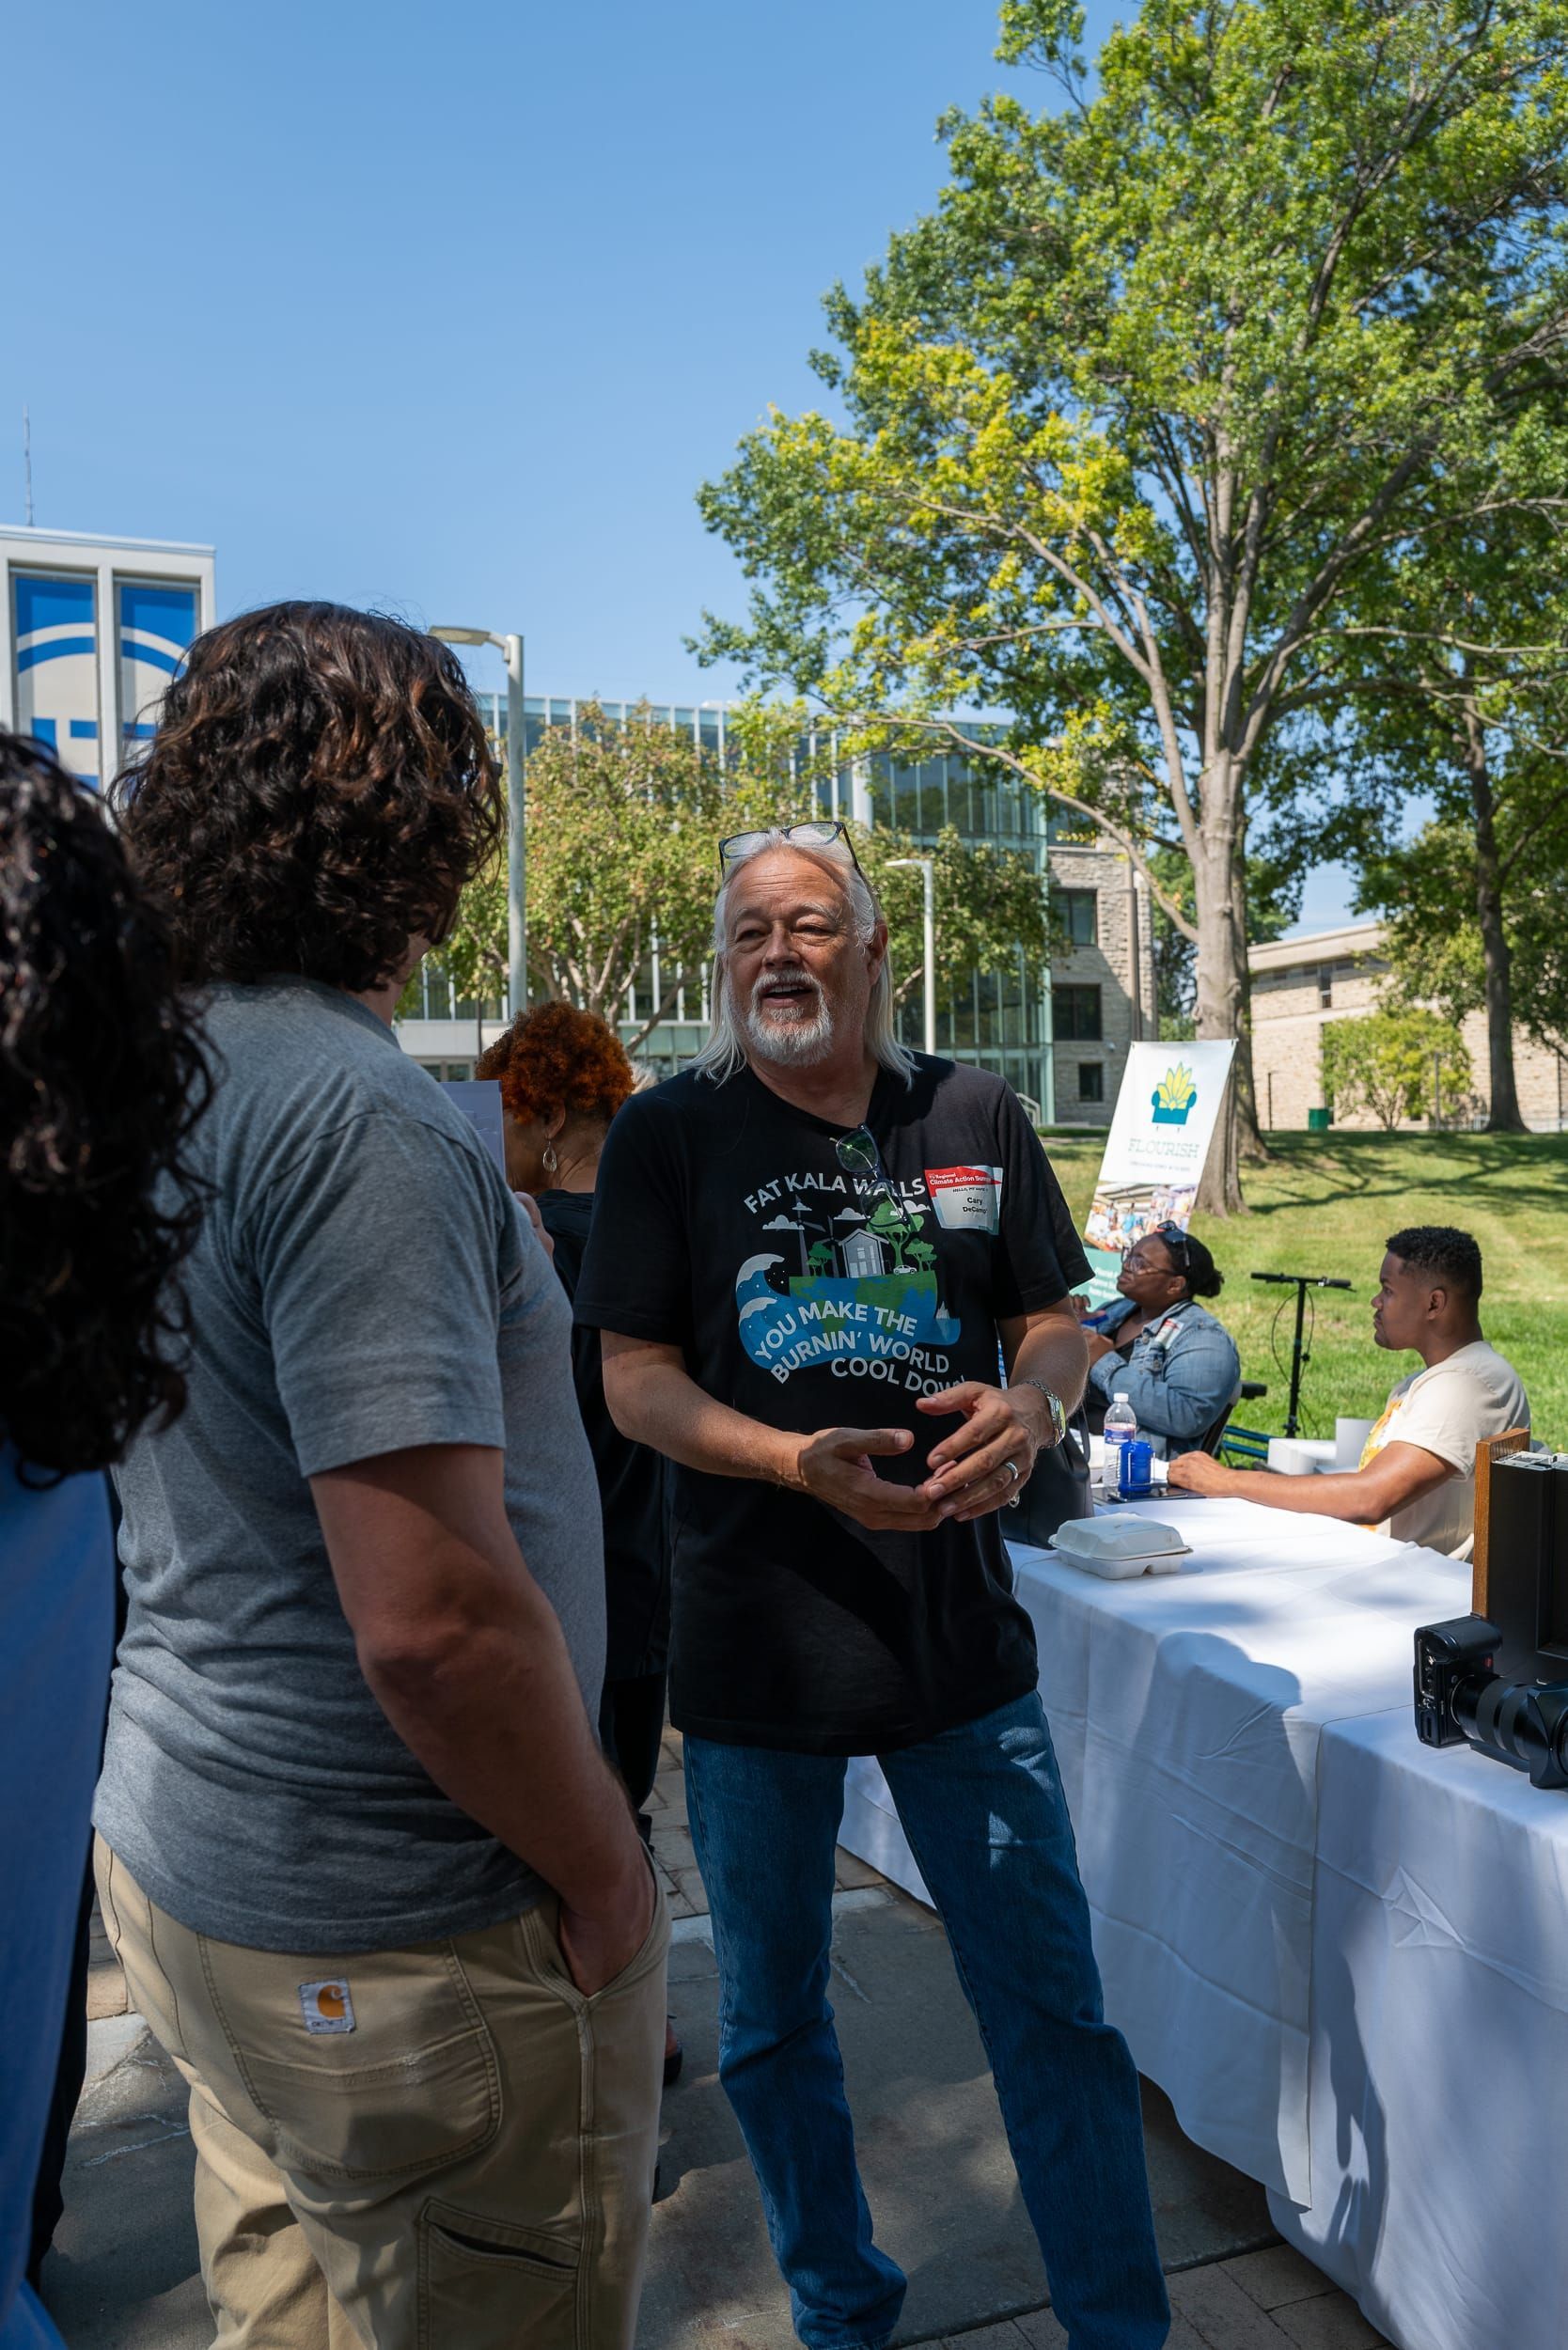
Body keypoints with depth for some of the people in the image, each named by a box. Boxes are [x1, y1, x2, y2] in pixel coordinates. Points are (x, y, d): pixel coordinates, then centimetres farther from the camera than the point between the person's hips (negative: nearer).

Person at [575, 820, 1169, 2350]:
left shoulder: (973, 1118, 3)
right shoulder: (667, 1134, -3)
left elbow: (1052, 1318, 8)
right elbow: (635, 1377, -6)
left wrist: (1034, 1401, -15)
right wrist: (801, 1461, -23)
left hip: (960, 1628, 1)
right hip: (752, 1640, -1)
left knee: (1053, 2008, 9)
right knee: (771, 2023, 16)